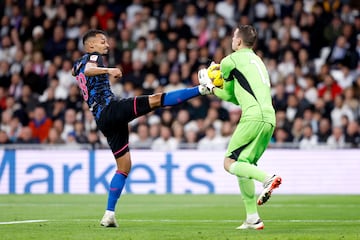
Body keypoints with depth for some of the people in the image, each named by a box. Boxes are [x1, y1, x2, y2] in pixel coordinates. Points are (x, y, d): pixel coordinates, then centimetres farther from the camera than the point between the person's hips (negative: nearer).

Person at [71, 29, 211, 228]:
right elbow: (88, 70, -24)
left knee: (124, 166, 13)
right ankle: (202, 89, -36)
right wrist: (108, 71, -41)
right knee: (156, 99, -21)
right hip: (112, 108, -8)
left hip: (102, 120, 8)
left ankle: (109, 213, 7)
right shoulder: (93, 57, 1)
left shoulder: (77, 65, 24)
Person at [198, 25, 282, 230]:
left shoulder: (230, 61, 5)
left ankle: (268, 178, -29)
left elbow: (228, 94, 16)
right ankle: (253, 218, 7)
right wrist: (213, 89, 36)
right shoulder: (258, 61, 30)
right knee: (242, 166, 13)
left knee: (230, 163, -6)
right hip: (270, 119, 8)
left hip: (253, 117, -8)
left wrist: (210, 87, 33)